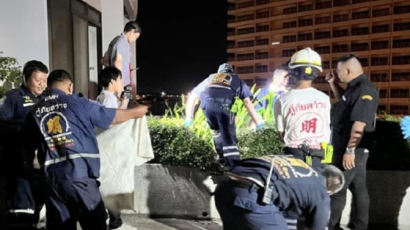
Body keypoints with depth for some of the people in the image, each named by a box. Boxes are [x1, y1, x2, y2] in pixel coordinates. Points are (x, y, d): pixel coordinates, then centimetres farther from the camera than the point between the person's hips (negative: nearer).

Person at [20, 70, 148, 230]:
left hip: (51, 179, 4)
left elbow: (27, 148, 14)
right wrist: (136, 112, 24)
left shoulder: (34, 112, 8)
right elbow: (116, 117, 6)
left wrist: (29, 169, 33)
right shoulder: (77, 103, -3)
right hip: (80, 176, -4)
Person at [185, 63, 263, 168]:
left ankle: (223, 159, 31)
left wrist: (189, 117, 36)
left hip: (206, 104, 3)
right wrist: (257, 122, 20)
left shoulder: (211, 77, 39)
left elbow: (192, 96, 33)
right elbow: (247, 101, 20)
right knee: (229, 138, 1)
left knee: (217, 131, 27)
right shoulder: (236, 79, 33)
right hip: (223, 105, -3)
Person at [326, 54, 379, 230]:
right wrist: (333, 84, 17)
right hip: (352, 147, 10)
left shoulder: (364, 89, -21)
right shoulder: (355, 87, 10)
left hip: (353, 148, -10)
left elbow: (360, 124, -27)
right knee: (358, 187, 16)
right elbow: (344, 101, 31)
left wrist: (349, 150, -26)